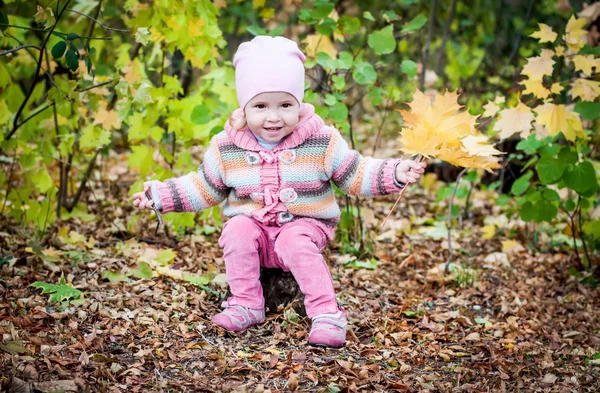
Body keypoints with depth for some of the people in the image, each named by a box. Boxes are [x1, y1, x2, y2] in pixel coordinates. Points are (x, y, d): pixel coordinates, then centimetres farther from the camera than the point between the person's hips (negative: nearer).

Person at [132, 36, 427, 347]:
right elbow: (204, 188, 7)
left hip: (304, 225, -2)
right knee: (237, 231, -28)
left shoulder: (322, 142, -7)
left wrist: (394, 174, -17)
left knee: (296, 243, -32)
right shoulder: (226, 148, -3)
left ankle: (327, 315, -26)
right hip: (252, 224, 2)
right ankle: (246, 306, -15)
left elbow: (355, 174, -2)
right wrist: (160, 195, -1)